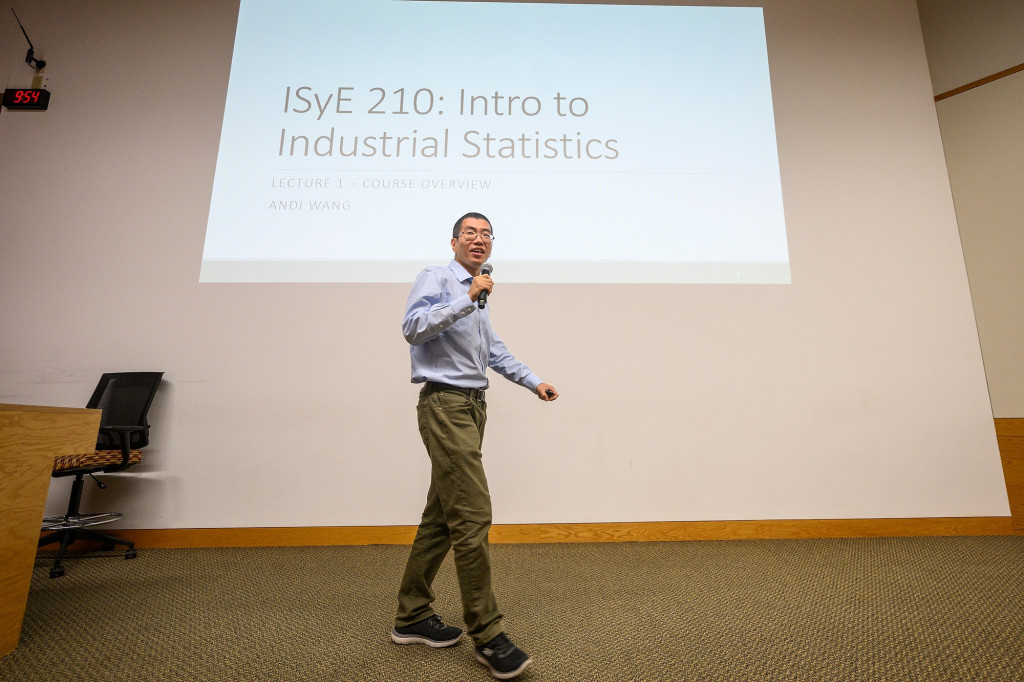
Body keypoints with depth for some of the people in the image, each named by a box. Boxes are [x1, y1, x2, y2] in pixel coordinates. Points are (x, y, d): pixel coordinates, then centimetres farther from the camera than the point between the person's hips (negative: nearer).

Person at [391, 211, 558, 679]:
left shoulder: (477, 296, 21)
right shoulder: (436, 278, -3)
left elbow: (495, 351, 28)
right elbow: (413, 328, -20)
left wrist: (534, 383, 25)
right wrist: (467, 299, -20)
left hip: (472, 407, 9)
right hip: (445, 405, -9)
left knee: (442, 516, 12)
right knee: (472, 516, -10)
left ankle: (412, 617, 25)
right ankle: (487, 635, 2)